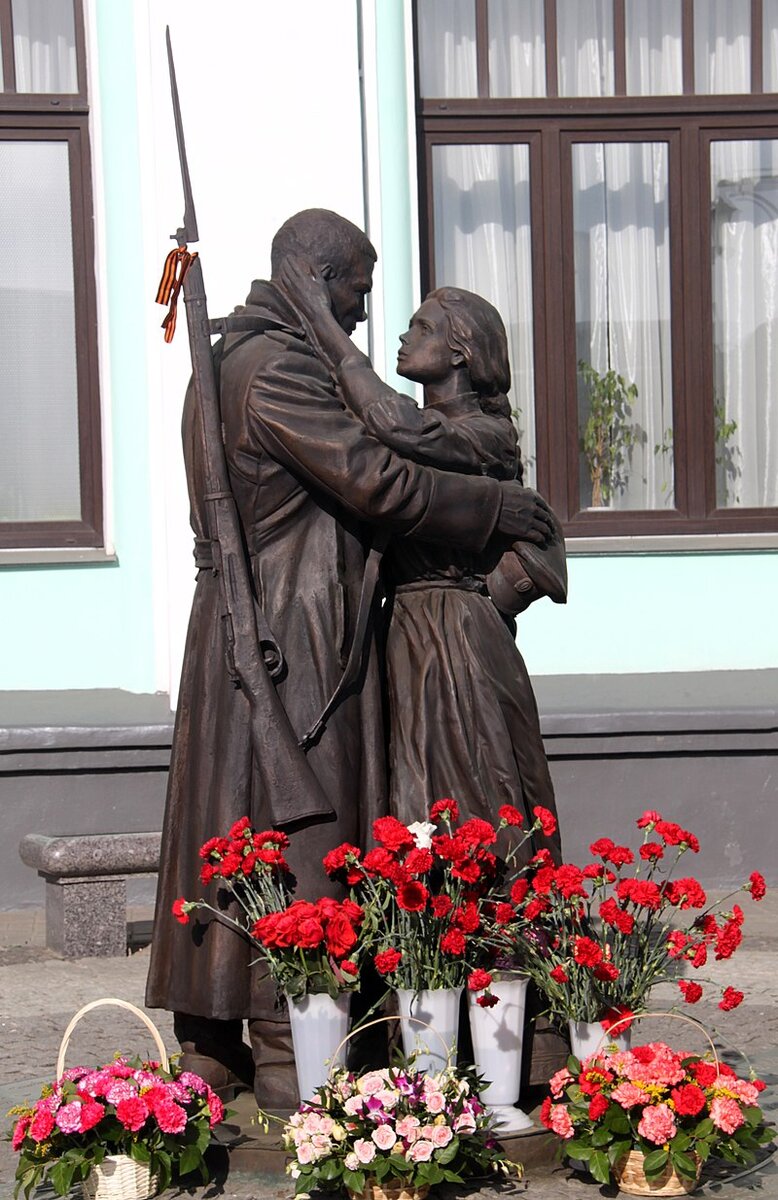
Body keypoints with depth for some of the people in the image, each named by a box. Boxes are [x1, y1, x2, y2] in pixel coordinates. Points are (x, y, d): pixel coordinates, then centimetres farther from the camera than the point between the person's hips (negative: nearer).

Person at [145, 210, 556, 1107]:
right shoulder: (278, 369, -17)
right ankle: (286, 1051, -2)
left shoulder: (229, 360, 17)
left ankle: (211, 1040, 16)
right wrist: (495, 507, -10)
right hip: (291, 636, -10)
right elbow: (373, 482, -19)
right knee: (297, 827, -6)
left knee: (229, 820, 11)